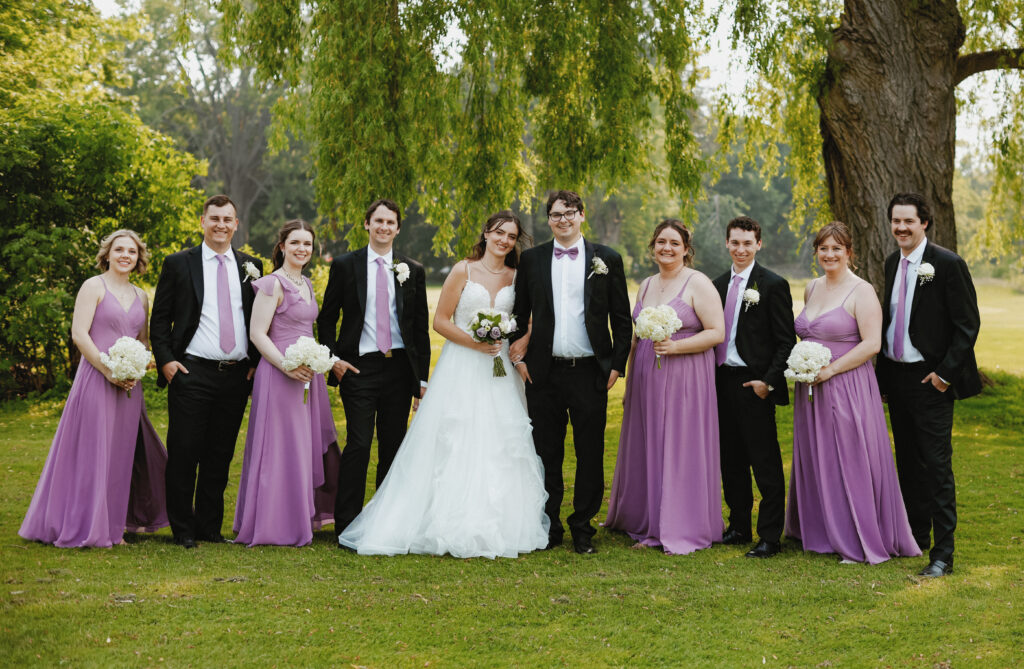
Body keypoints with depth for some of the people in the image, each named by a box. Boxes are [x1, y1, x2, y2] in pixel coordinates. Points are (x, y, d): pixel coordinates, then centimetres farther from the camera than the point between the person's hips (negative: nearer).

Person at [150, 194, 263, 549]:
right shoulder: (179, 263, 4)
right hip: (192, 373, -3)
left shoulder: (250, 266, 11)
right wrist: (165, 360, -7)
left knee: (221, 455, 9)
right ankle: (183, 529, 10)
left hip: (236, 374, 3)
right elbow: (159, 319, 4)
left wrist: (255, 361, 6)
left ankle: (210, 526, 19)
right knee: (184, 453, -1)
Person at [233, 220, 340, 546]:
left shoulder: (306, 284, 15)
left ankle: (305, 515, 23)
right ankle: (277, 524, 5)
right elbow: (257, 333, -14)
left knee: (310, 444, 13)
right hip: (279, 375, -9)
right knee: (281, 449, -3)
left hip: (308, 374, 9)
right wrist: (287, 366, -21)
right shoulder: (273, 284, -10)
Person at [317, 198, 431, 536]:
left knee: (394, 447, 6)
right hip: (359, 368, -2)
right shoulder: (345, 265, 5)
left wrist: (422, 379, 7)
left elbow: (421, 328, 10)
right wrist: (333, 359, -3)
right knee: (358, 445, -8)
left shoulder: (413, 271, 9)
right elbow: (326, 318, 9)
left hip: (400, 368, 2)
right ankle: (346, 526, -1)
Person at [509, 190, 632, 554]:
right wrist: (519, 357, 4)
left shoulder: (607, 259, 3)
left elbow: (622, 318, 5)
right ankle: (549, 527, 18)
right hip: (544, 374, 1)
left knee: (590, 455, 4)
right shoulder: (532, 258, 7)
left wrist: (617, 365, -1)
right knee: (547, 454, 7)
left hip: (590, 373, -1)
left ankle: (582, 527, 17)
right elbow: (519, 313, 13)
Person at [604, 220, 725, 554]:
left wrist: (675, 346, -20)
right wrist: (628, 384, 17)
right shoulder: (646, 285, 14)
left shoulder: (698, 283, -5)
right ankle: (650, 525, 21)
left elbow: (717, 332, -10)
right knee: (647, 448, 9)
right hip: (646, 379, 6)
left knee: (682, 448, -3)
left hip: (685, 379, -6)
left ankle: (685, 529, 5)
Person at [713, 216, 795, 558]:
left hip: (755, 385, -6)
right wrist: (714, 376, 7)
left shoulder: (774, 284, -6)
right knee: (731, 460, 13)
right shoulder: (718, 284, 13)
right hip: (723, 382, 7)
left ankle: (770, 537, 4)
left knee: (765, 463, -2)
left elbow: (786, 341, -8)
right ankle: (739, 526, 24)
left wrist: (768, 382, -15)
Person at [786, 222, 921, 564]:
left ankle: (859, 541, 7)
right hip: (811, 391, 7)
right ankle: (820, 532, 25)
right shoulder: (812, 288, 12)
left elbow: (871, 343, -16)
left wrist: (830, 369, -18)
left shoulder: (861, 291, -9)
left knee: (850, 462, -3)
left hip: (847, 388, -7)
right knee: (815, 461, 12)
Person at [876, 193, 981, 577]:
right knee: (908, 462, 16)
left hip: (930, 380, -7)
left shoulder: (948, 264, -11)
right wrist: (882, 373, 12)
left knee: (937, 466, -5)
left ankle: (943, 553, -1)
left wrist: (946, 373, -15)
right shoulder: (893, 263, 10)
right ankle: (917, 535, 29)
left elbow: (968, 324, -11)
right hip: (896, 375, 7)